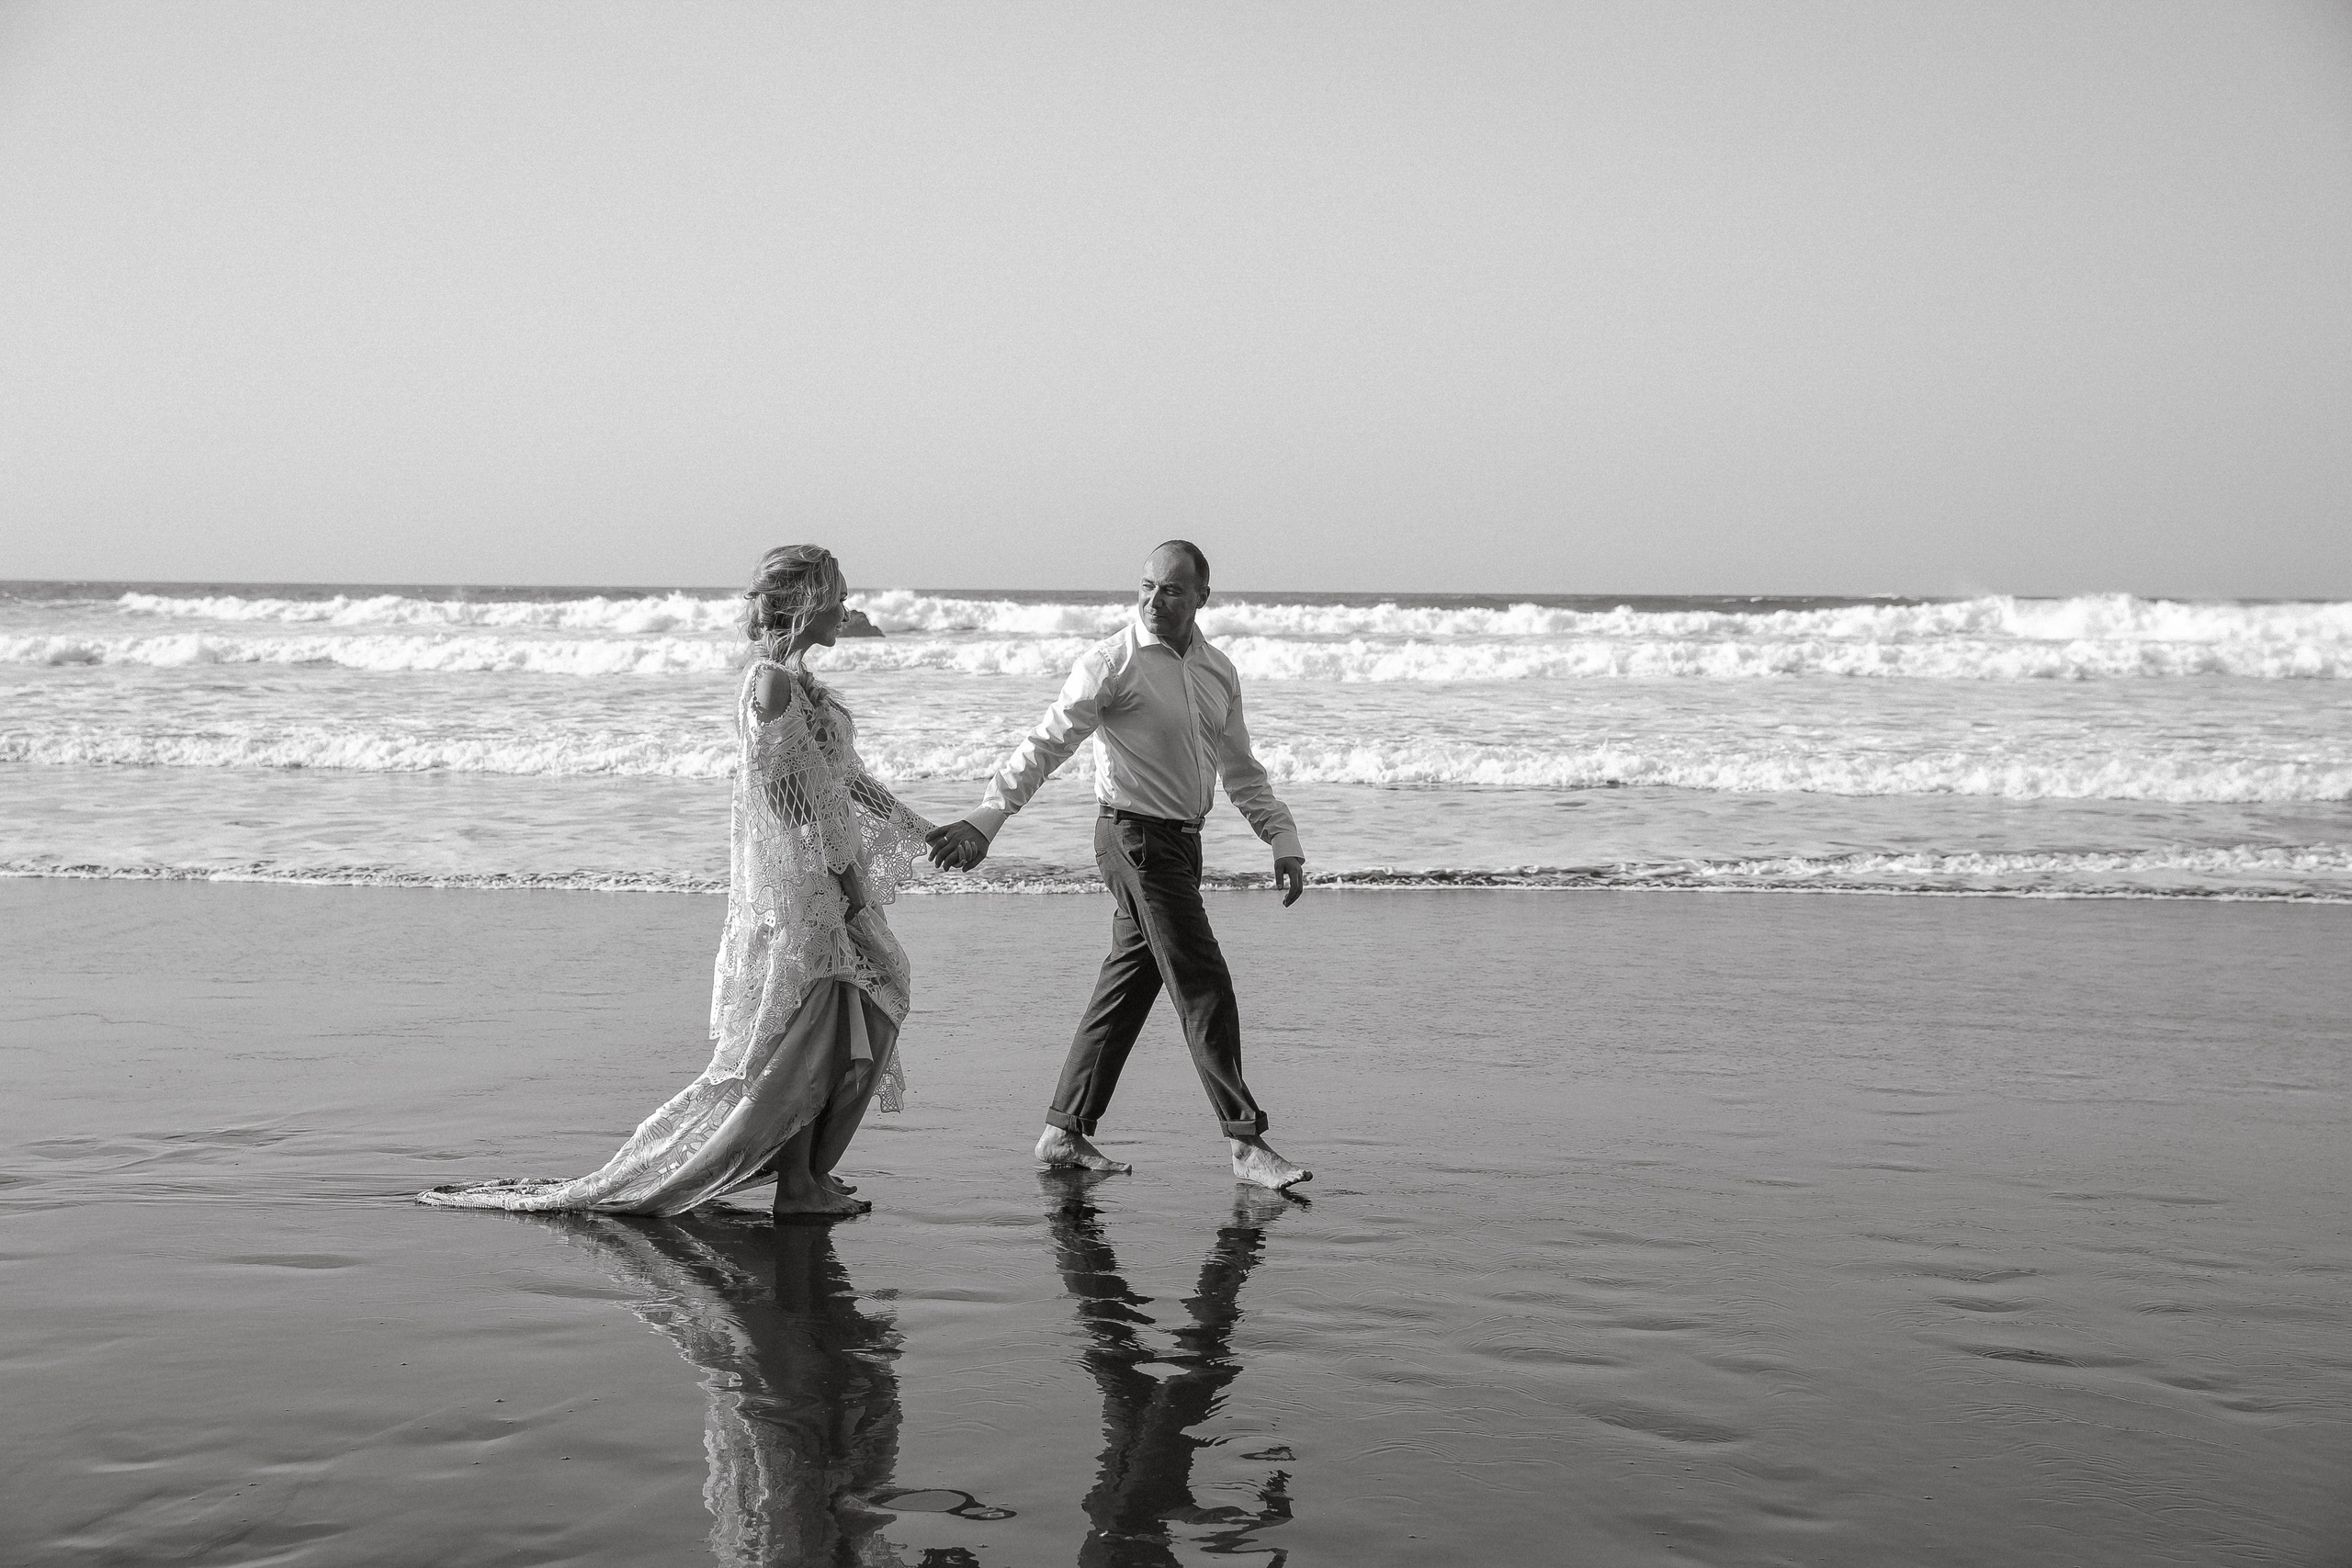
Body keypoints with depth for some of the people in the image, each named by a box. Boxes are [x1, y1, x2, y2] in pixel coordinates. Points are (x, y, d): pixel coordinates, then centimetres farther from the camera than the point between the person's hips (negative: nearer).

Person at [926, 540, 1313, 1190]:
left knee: (1128, 985, 11)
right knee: (1204, 989, -8)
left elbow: (1241, 771, 19)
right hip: (1135, 835, -7)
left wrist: (1285, 842, 12)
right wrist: (986, 819, -24)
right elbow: (1046, 744, -15)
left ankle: (1066, 1132, 21)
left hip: (1181, 841, 7)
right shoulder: (1112, 663, -10)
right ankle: (1246, 1143, -2)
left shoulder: (1218, 671, 11)